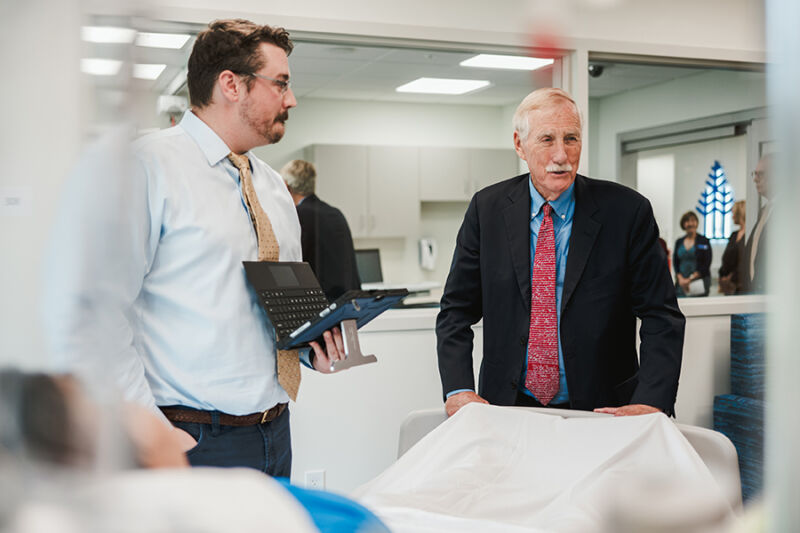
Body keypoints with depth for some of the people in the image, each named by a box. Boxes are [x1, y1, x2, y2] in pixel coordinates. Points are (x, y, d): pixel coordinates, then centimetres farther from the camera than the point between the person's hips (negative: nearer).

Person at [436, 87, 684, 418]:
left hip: (599, 414, 0)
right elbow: (457, 309, 6)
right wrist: (458, 390, -9)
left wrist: (651, 403, -16)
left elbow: (661, 316, -1)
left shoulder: (627, 211, -3)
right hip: (508, 408, 0)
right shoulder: (486, 208, 3)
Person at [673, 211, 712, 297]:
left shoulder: (704, 241, 1)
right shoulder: (679, 242, 12)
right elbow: (675, 262, 10)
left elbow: (706, 264, -5)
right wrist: (681, 279, -6)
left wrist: (691, 279, -12)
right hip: (681, 284, 3)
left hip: (699, 284, -3)